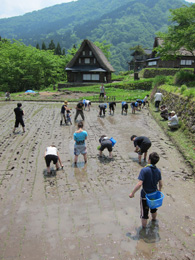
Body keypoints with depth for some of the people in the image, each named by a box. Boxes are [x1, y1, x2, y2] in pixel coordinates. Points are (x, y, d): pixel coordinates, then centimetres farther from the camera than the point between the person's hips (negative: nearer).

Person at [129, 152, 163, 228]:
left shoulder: (144, 170, -26)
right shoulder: (158, 171, -8)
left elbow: (139, 184, -31)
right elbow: (160, 184, 2)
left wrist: (132, 193, -19)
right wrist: (159, 191, 21)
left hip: (145, 196, -5)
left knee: (144, 213, 12)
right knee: (153, 209, 31)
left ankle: (143, 228, 27)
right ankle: (154, 220, 55)